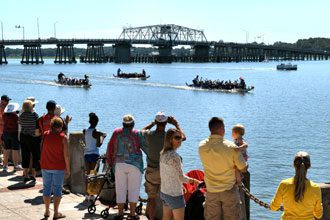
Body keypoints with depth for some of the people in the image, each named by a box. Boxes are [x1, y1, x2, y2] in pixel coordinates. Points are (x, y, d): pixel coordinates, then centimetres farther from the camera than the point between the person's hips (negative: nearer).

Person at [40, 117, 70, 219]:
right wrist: (68, 169, -2)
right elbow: (65, 155, -10)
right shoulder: (63, 137, -10)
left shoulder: (45, 134, -2)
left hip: (46, 166, 3)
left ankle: (47, 211, 20)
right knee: (57, 189, 5)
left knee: (47, 188, 13)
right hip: (59, 167, -3)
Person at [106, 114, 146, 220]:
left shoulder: (116, 132, 5)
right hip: (134, 164, -3)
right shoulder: (137, 134, -3)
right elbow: (144, 147, -6)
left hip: (119, 164, 3)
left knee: (120, 189, 8)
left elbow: (110, 147, 10)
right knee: (134, 189, 4)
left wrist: (109, 161, 20)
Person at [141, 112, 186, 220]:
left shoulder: (149, 135, -12)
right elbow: (183, 137, 4)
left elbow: (143, 130, 14)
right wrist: (176, 124, 12)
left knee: (151, 197, 13)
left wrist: (153, 123, 21)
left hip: (151, 171, 1)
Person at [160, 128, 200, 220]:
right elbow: (181, 177, -18)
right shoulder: (174, 156, -23)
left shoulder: (163, 154, 3)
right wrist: (194, 181, -2)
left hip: (164, 192, 8)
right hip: (174, 195, -8)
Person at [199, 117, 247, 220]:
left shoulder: (202, 146, -9)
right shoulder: (231, 147, -18)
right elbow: (243, 169, -9)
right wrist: (244, 158, 13)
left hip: (211, 192, 2)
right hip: (229, 191, -2)